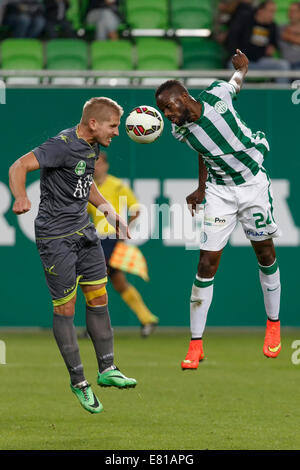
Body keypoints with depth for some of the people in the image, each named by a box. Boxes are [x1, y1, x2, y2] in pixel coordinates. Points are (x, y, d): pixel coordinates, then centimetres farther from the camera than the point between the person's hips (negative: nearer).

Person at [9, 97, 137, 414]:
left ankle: (107, 369, 14)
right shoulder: (63, 145, -20)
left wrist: (108, 210, 19)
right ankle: (78, 382, 8)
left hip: (84, 231, 8)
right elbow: (19, 166, -29)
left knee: (98, 299, 6)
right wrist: (21, 198, -47)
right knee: (64, 309, -1)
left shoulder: (92, 145, 8)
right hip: (56, 237, -8)